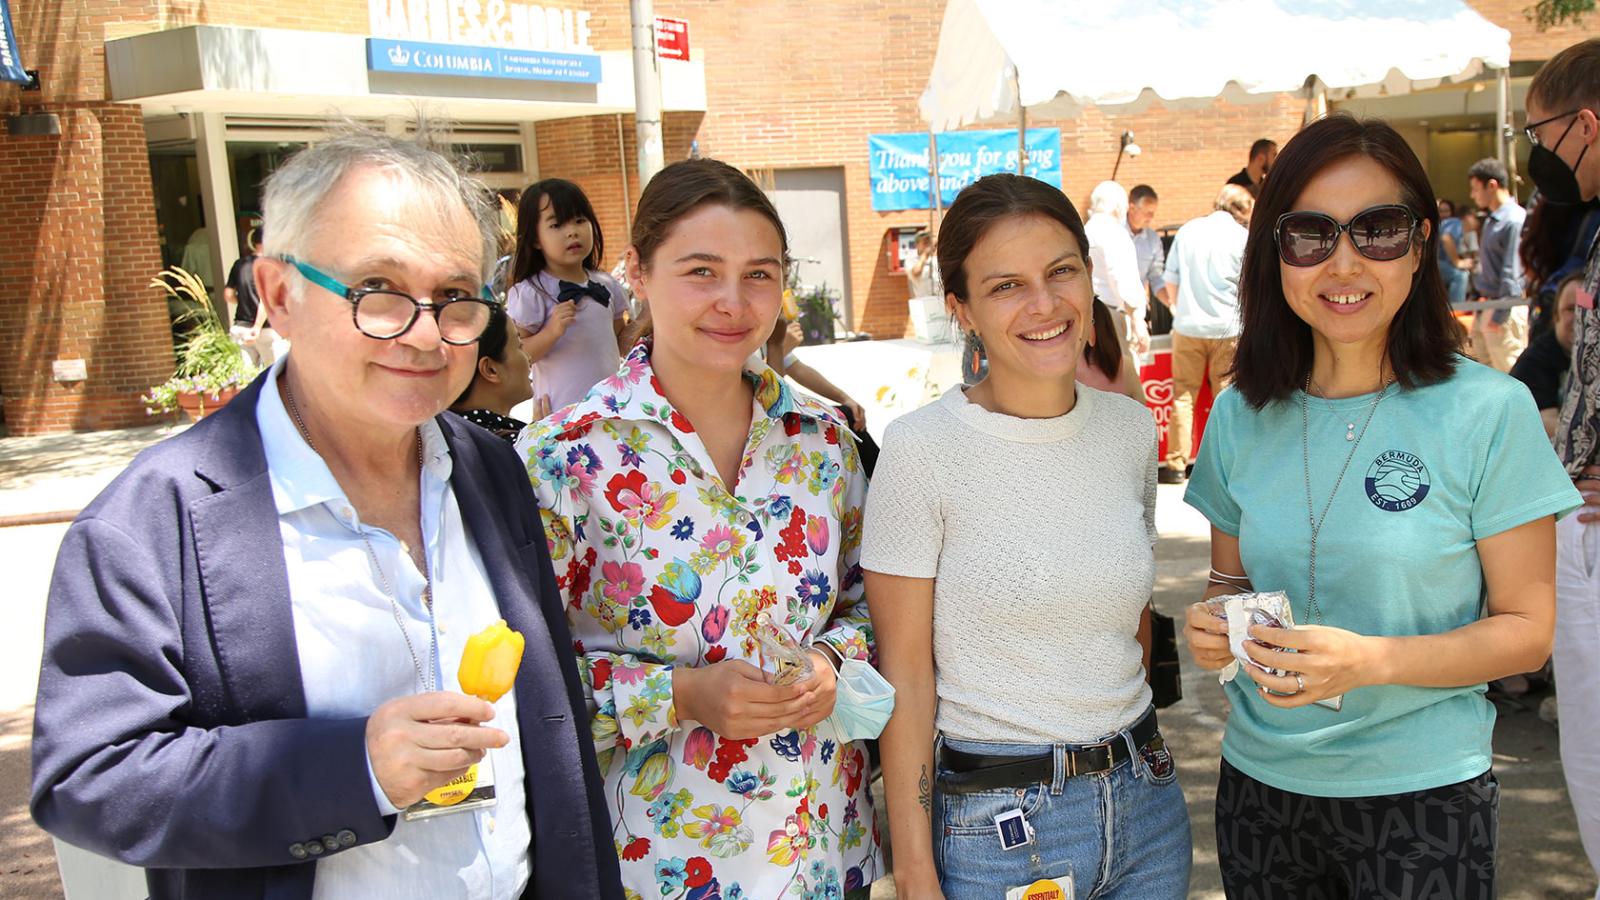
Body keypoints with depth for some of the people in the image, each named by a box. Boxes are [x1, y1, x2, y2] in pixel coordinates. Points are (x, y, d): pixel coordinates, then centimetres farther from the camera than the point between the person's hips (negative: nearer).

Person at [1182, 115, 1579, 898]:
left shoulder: (1488, 412, -12)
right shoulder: (1239, 415, -1)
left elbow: (1528, 628, -9)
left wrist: (1373, 661, -24)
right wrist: (1212, 627, -11)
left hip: (1423, 795, -3)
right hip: (1261, 784, 3)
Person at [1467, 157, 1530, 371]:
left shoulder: (1514, 220, -17)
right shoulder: (1491, 220, 13)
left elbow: (1512, 271, -20)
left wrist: (1500, 314, -20)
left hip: (1506, 308, -10)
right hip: (1485, 307, 10)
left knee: (1508, 371, -4)